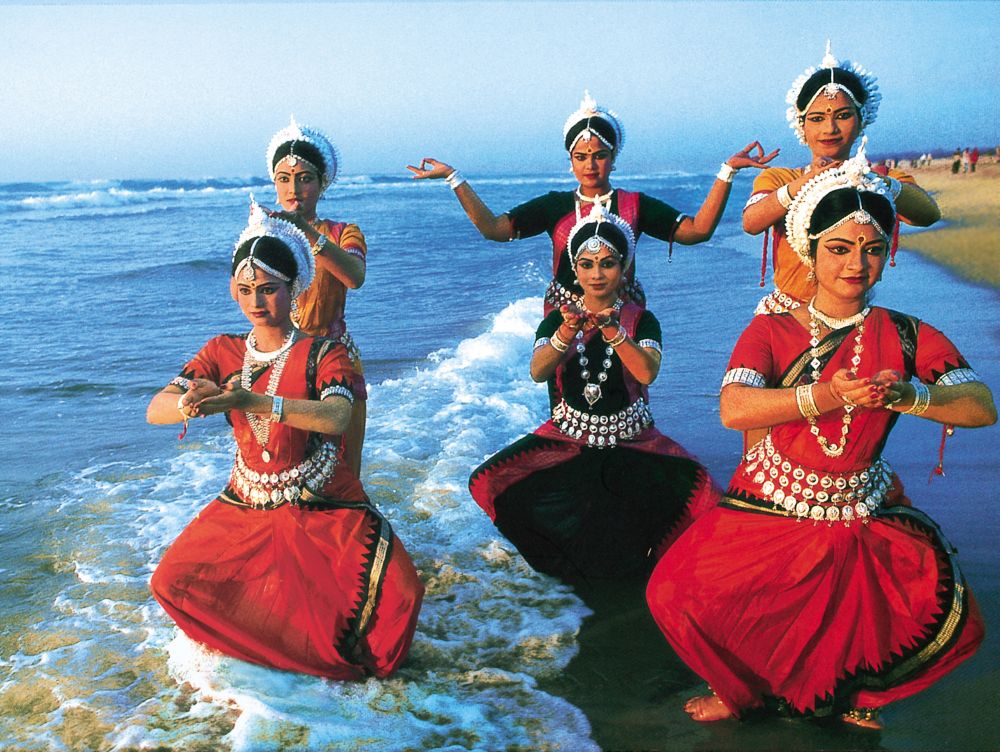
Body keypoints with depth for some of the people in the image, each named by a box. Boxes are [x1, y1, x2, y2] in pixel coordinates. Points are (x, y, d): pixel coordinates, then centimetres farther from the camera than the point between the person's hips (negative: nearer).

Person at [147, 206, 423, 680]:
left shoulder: (324, 354, -8)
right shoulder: (223, 352, 3)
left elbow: (335, 418, -29)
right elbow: (155, 410, -8)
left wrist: (251, 401, -43)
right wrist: (191, 404, -33)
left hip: (325, 507, -4)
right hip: (245, 505, 4)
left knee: (396, 591, -23)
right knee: (174, 582, -15)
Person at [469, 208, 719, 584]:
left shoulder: (641, 320, 1)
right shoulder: (557, 319, 4)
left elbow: (647, 373, -19)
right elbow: (537, 372, -15)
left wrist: (611, 331, -34)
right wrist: (567, 332, -33)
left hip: (633, 441, -1)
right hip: (566, 438, 2)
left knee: (697, 489, -29)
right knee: (490, 483, -22)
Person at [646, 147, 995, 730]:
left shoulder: (908, 337, 0)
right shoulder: (771, 330, -4)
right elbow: (734, 409, -21)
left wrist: (908, 397, -30)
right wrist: (832, 396, -32)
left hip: (869, 523, 1)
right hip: (771, 511, -1)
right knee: (673, 594, -18)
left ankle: (848, 688, 17)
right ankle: (744, 689, 16)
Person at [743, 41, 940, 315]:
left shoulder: (883, 180, 9)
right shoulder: (776, 179, 8)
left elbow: (929, 214, -13)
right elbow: (751, 223, -14)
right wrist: (805, 184, -31)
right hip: (785, 319, 0)